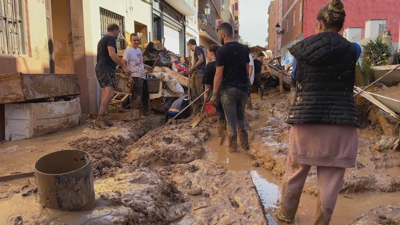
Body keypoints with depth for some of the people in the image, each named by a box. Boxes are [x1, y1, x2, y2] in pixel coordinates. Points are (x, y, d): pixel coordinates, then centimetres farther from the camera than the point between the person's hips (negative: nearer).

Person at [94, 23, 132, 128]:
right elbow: (112, 54, -20)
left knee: (105, 95, 8)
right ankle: (99, 119, -27)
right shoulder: (111, 38, -5)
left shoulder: (102, 39, 27)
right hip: (106, 70, -11)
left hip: (100, 69, 11)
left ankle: (105, 117, 7)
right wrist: (124, 66, -21)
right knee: (109, 94, -20)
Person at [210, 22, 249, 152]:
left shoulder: (222, 50, -12)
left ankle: (233, 149, 13)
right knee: (241, 118, 20)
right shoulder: (243, 48, 7)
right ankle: (245, 145, 26)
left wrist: (214, 94, -11)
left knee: (231, 121, 4)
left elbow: (219, 75, -15)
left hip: (229, 90, -6)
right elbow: (247, 69, 12)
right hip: (243, 88, 6)